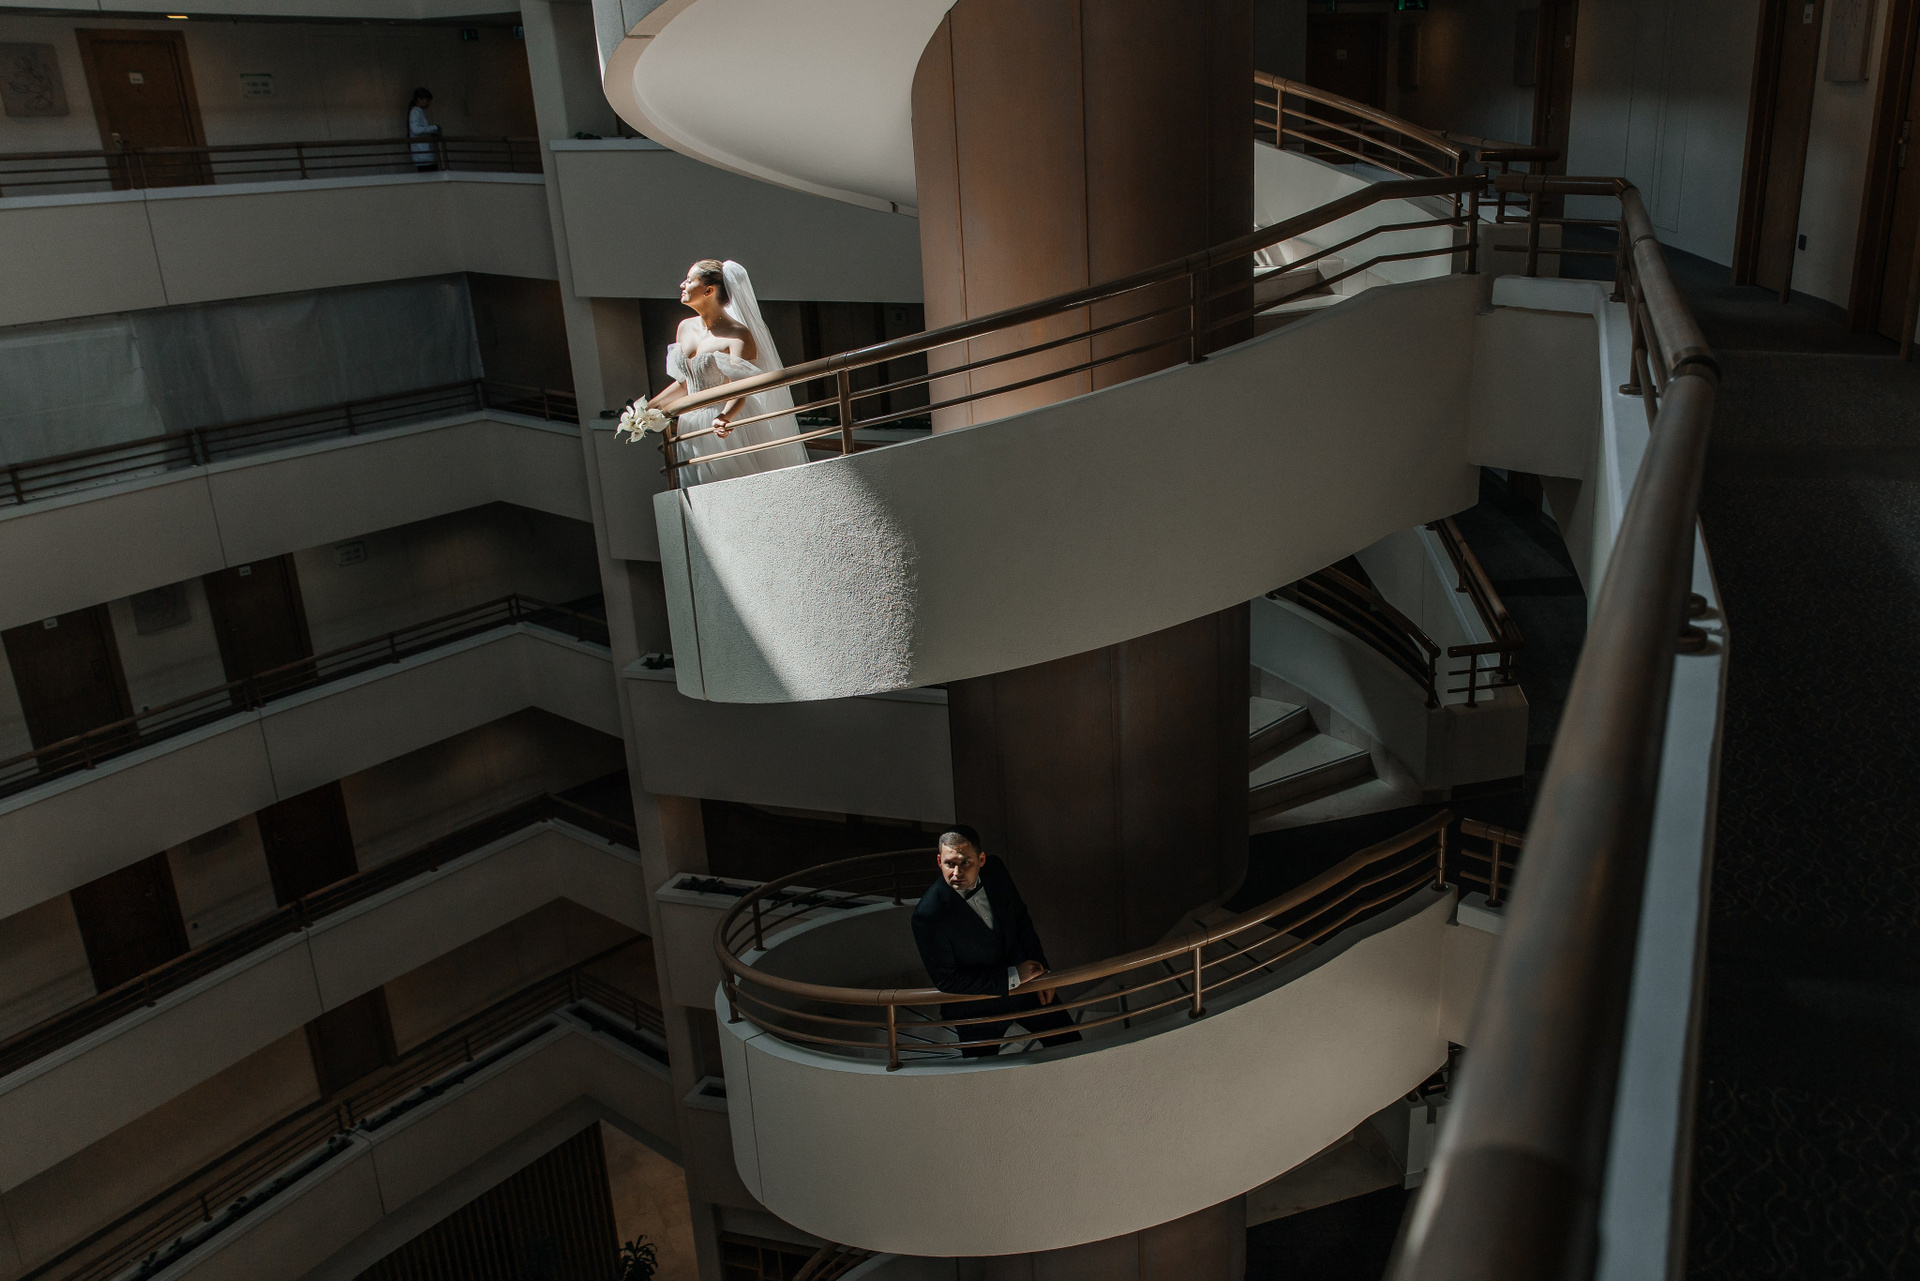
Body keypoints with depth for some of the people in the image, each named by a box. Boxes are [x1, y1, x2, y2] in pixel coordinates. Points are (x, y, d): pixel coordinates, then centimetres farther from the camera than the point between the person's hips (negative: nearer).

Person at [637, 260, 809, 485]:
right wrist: (648, 407, 16)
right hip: (693, 428, 7)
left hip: (729, 428, -7)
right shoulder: (685, 328, 8)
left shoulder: (738, 335, -14)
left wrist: (724, 417, -45)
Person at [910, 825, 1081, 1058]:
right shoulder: (929, 914, -31)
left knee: (1070, 1043, 17)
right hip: (978, 1009, -5)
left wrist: (1039, 972, -3)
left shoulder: (995, 871, -15)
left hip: (1023, 981, 5)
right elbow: (947, 981, -26)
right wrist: (1012, 977, -25)